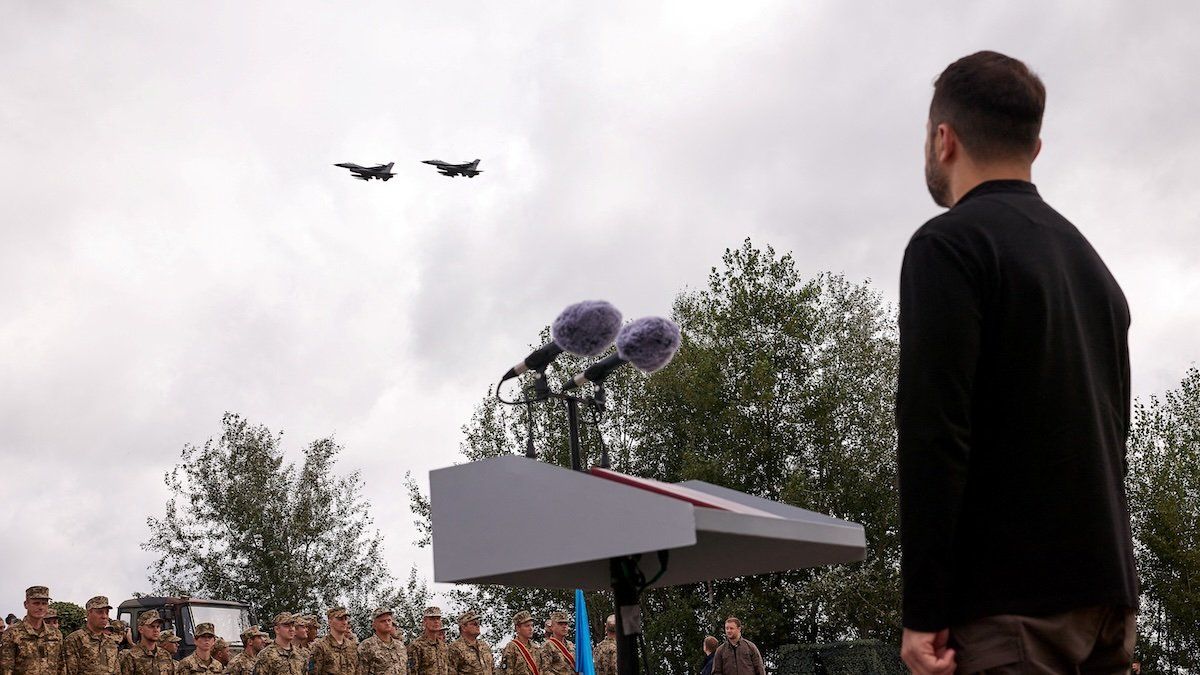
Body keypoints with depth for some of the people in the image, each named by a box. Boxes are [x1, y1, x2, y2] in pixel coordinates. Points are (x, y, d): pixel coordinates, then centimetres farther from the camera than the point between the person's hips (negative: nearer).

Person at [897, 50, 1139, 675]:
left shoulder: (949, 243, -5)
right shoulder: (1088, 258, 20)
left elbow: (932, 432, -15)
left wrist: (923, 610, -15)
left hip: (1014, 598, -8)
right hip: (1106, 592, 8)